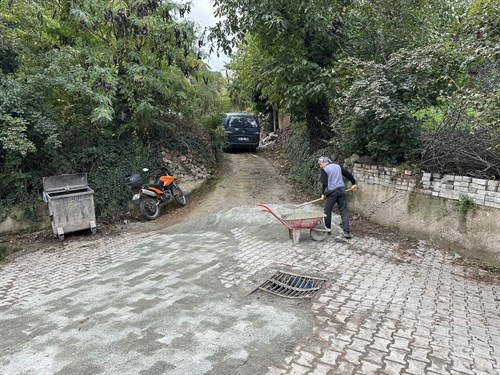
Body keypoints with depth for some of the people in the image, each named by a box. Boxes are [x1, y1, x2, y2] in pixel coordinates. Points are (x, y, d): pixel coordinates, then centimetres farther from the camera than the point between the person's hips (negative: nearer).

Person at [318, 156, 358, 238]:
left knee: (327, 211, 11)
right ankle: (347, 232, -3)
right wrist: (353, 183, 27)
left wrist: (323, 193, -1)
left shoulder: (324, 170, -2)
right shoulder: (338, 166, 16)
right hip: (341, 189, 5)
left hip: (332, 192, -5)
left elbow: (324, 183, -11)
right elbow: (348, 174, 19)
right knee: (344, 211, 4)